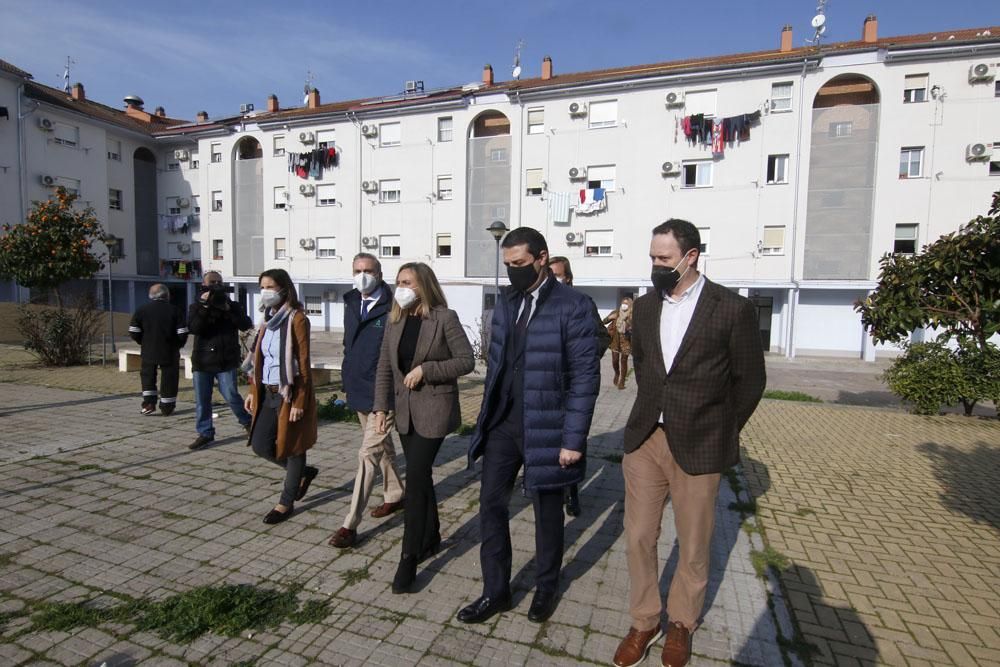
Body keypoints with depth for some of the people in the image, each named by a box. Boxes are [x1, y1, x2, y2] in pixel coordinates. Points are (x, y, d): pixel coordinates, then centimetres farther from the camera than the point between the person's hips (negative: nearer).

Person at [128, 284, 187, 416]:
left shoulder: (142, 309, -1)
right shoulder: (175, 310, -7)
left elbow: (133, 331, -2)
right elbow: (182, 333, -9)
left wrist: (143, 342, 14)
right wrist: (178, 345, 8)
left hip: (149, 351, 2)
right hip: (170, 352, -1)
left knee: (148, 375, 19)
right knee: (169, 378, 7)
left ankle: (149, 403, 11)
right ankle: (167, 408, 11)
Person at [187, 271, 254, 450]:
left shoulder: (232, 306, 6)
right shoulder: (196, 307, 7)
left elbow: (246, 325, -9)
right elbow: (193, 328, -12)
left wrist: (228, 310, -17)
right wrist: (204, 306, -19)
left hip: (226, 361, -2)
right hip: (202, 361, 2)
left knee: (231, 395, -7)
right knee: (201, 400, 7)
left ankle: (247, 422, 17)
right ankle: (205, 433, 19)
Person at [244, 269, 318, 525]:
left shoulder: (297, 319, -12)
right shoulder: (269, 319, 11)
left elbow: (303, 364, -15)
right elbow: (259, 359, 16)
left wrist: (299, 402, -18)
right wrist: (253, 390, 12)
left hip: (290, 393, -7)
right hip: (268, 393, 8)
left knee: (291, 447, 7)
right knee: (261, 445, 7)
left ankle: (286, 502, 23)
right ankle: (304, 472, 30)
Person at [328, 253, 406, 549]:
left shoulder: (393, 308, -17)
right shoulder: (351, 305, 8)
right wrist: (348, 378, 15)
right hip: (359, 392, 8)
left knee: (368, 454, -5)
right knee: (383, 447, 22)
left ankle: (350, 525, 4)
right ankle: (394, 495, 42)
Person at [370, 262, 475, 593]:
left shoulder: (445, 318, -10)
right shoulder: (395, 322, 7)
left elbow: (466, 360, -11)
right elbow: (384, 369, 7)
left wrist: (424, 370, -18)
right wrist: (381, 408, -1)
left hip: (434, 409, -6)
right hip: (405, 411, 6)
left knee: (415, 479, -7)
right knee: (420, 476, 16)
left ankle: (409, 557, 7)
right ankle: (431, 538, 35)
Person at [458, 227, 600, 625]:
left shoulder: (572, 306, -13)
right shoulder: (506, 303, 6)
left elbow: (585, 377, -14)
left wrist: (574, 440, -15)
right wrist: (487, 416, 11)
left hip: (545, 427, -5)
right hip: (503, 423, 5)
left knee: (547, 512, 13)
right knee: (491, 505, 9)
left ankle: (546, 588, 38)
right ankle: (495, 592, 29)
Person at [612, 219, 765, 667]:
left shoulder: (732, 309, -8)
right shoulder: (645, 306, 5)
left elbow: (750, 380, 0)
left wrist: (720, 431, 5)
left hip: (697, 447, -3)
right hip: (644, 439, 4)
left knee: (693, 545, 13)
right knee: (638, 537, 10)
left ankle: (681, 623, 36)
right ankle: (644, 622, 31)